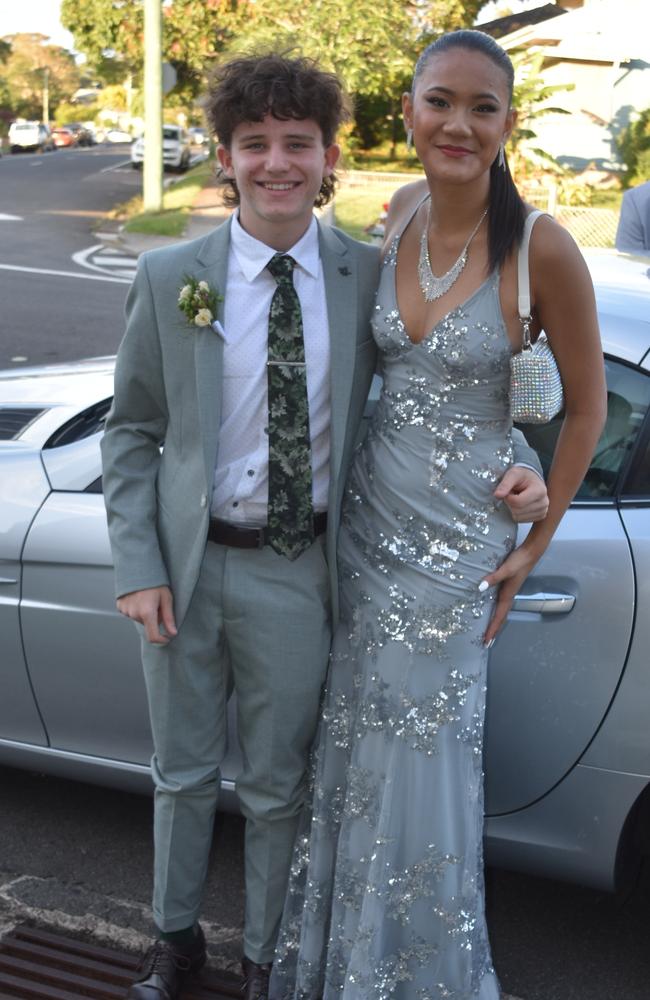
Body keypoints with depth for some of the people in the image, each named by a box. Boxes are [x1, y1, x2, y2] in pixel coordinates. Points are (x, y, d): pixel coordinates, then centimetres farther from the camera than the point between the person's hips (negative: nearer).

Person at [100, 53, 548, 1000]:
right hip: (185, 565, 1)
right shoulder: (169, 278, -6)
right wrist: (137, 566, -9)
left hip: (294, 574, 0)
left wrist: (516, 462, -12)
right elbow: (131, 430, -1)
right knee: (184, 773, 19)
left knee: (276, 788, 16)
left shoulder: (370, 276, -5)